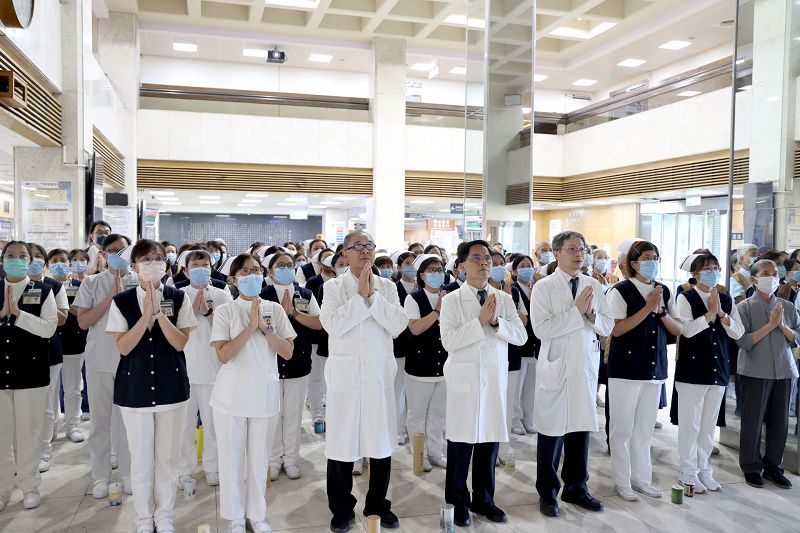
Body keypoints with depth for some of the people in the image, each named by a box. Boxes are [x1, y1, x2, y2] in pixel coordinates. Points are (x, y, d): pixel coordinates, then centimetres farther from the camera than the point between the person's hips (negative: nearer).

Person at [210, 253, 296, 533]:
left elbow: (288, 352, -3)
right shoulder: (225, 311, -3)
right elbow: (223, 355, -14)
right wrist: (251, 326, -19)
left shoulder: (275, 309, 3)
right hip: (232, 395, -1)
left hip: (264, 393, 2)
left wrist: (265, 327, -15)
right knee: (232, 458, 8)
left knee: (259, 458, 11)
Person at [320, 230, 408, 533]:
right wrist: (360, 295, -14)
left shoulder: (387, 287, 7)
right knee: (342, 440, 5)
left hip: (380, 374, 2)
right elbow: (332, 325, -15)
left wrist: (372, 294, -12)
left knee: (381, 440, 9)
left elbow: (398, 326, -7)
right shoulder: (334, 286, 0)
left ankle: (378, 505, 28)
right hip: (345, 375, -2)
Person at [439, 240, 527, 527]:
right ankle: (458, 503, 20)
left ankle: (483, 499, 27)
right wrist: (479, 321, -18)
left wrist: (496, 321, -14)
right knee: (461, 442, 4)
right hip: (464, 378, -3)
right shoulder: (452, 301, -3)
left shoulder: (504, 299, 8)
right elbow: (449, 341, -13)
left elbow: (521, 336, 1)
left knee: (490, 440, 10)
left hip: (496, 378, 4)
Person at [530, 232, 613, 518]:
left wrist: (591, 314, -12)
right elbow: (541, 328, -18)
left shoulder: (594, 285, 7)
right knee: (552, 430, 5)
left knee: (582, 428, 12)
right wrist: (577, 310, -18)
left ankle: (576, 488, 30)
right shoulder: (543, 287, -8)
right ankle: (548, 493, 21)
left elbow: (608, 325, 8)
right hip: (556, 367, -4)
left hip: (586, 366, 4)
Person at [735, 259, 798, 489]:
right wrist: (770, 325, -17)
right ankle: (751, 468, 18)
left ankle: (772, 466, 25)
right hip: (755, 372, -4)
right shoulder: (745, 307, -5)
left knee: (780, 422, 10)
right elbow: (744, 342, -13)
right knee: (752, 421, 4)